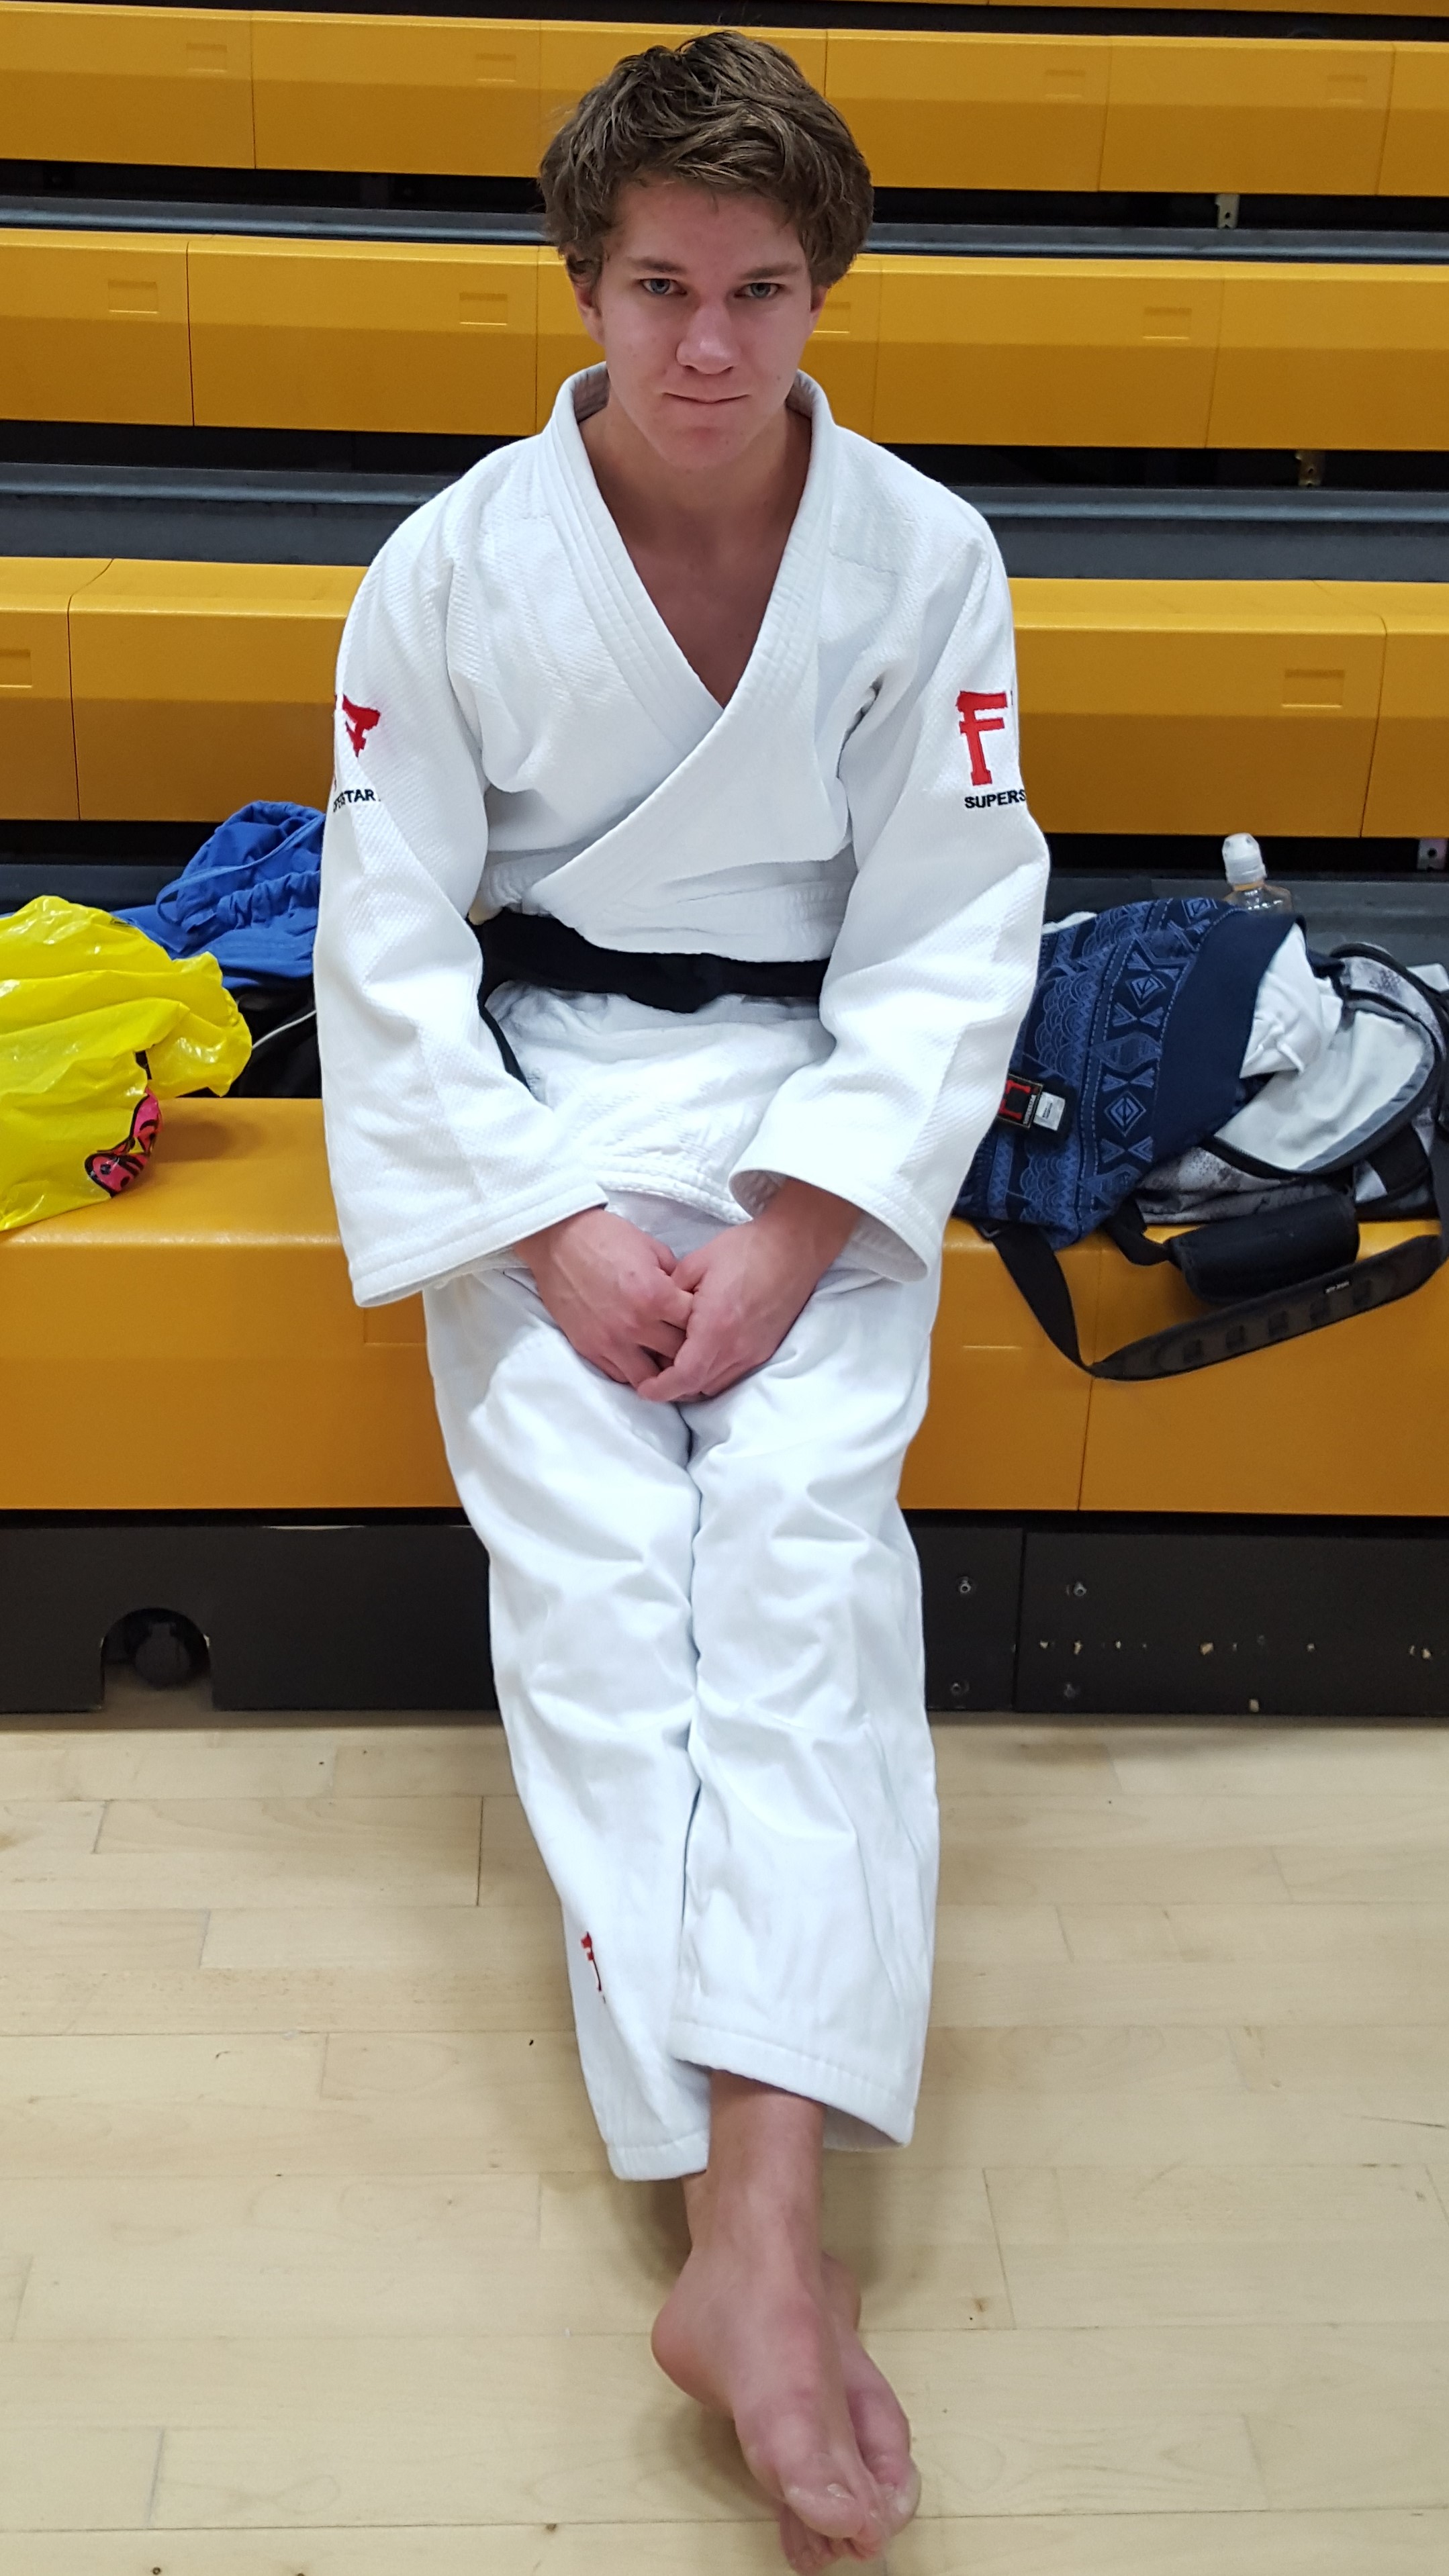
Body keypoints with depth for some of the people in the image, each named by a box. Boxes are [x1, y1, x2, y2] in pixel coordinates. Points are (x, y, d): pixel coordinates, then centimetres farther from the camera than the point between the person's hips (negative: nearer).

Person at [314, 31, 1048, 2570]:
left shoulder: (924, 558, -3)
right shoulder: (457, 564, -4)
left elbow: (952, 938, -4)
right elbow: (389, 939, -3)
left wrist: (792, 1236, -17)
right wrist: (552, 1229, -14)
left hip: (825, 1094, 0)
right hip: (535, 1085, 0)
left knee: (802, 1528, -25)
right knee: (586, 1551, -21)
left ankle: (757, 2218, -32)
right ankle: (758, 2227, -24)